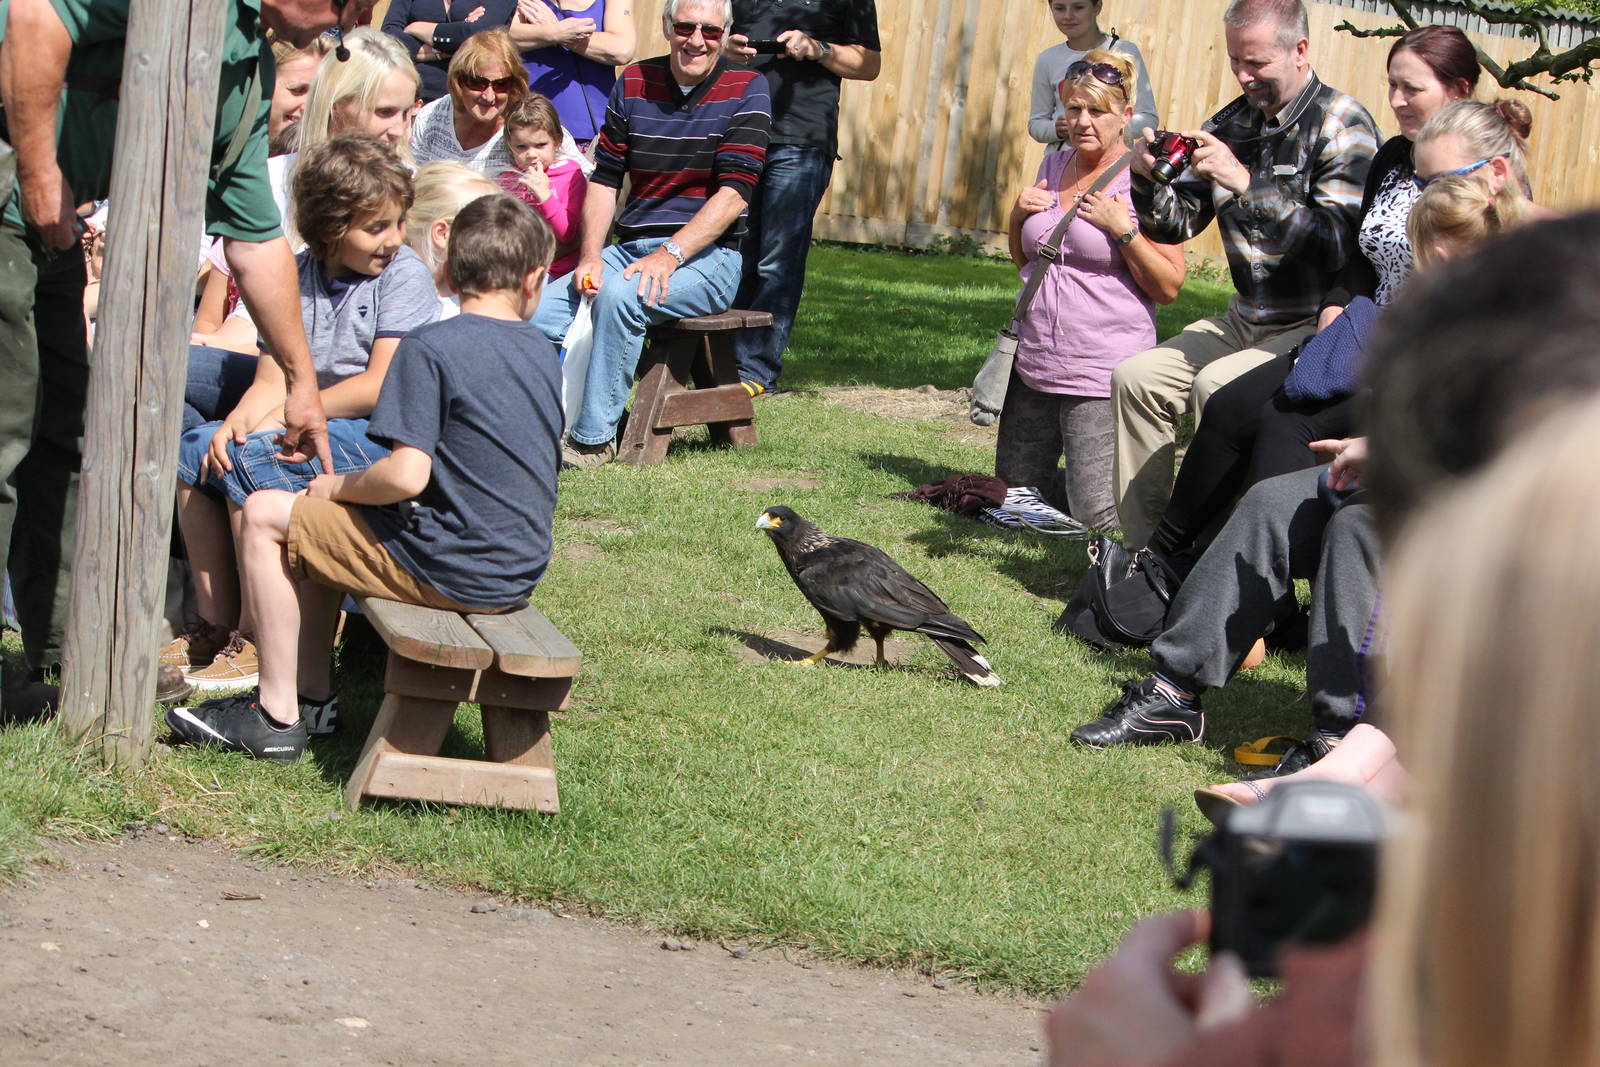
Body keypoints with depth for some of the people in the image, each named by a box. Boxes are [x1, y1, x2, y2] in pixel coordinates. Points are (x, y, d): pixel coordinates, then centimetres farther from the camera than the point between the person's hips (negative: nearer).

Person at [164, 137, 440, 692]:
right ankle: (215, 623, -2)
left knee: (250, 459, -26)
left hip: (376, 436, -7)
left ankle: (257, 640, -22)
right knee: (195, 448, -5)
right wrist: (241, 417, -20)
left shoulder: (404, 276, -9)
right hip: (305, 428, 7)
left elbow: (382, 387, -17)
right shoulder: (298, 274, 8)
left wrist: (286, 414, -16)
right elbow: (272, 379, 2)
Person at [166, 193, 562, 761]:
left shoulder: (431, 347, -15)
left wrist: (339, 486, -2)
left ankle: (277, 716, 7)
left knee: (265, 515, 6)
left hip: (449, 572, -8)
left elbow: (407, 475, -23)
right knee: (318, 522, 25)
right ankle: (312, 695, 29)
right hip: (518, 573, 8)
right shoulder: (544, 354, 8)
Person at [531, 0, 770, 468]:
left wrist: (670, 254, -23)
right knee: (537, 311, -17)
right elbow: (604, 179, 10)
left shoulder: (745, 91, -3)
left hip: (706, 255, -5)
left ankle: (595, 439, -24)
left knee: (619, 294, -34)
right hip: (629, 249, 5)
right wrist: (590, 256, -6)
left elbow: (735, 193, -12)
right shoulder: (634, 84, 9)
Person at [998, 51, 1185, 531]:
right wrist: (1019, 216, 4)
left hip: (1103, 374, -7)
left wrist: (1122, 227, -20)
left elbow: (1169, 286, -10)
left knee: (1096, 517, -7)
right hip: (1035, 366, 7)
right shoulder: (1053, 168, 11)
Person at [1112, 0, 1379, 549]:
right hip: (1247, 320, 8)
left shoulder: (1341, 125, -12)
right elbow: (1177, 224, 13)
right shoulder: (1230, 124, 9)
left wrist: (1248, 184, -29)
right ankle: (1143, 549, -1)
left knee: (1216, 385, -30)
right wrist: (1147, 181, -9)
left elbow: (1339, 242, -25)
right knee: (1136, 377, -3)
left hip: (1315, 328, -8)